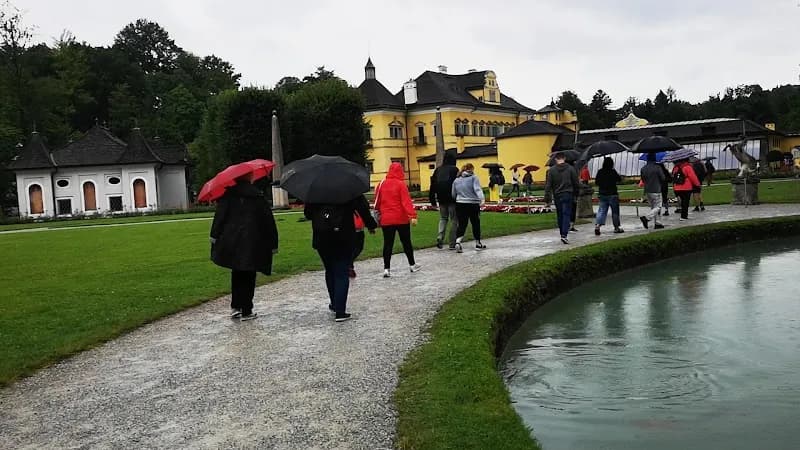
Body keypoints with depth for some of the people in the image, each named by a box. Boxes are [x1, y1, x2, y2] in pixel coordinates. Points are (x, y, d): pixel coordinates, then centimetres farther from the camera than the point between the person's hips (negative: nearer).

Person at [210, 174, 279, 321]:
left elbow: (220, 215, -6)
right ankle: (246, 312, 5)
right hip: (252, 243, -2)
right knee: (248, 277, 5)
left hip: (231, 242, 2)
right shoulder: (259, 196, 2)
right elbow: (269, 221, 2)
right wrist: (273, 243, 6)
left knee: (237, 275, 18)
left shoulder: (227, 195, 3)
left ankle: (235, 307, 15)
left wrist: (215, 235, -4)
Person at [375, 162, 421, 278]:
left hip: (386, 219, 3)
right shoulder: (401, 184, -9)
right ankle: (412, 265, 24)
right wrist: (412, 215, -20)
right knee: (406, 242, 12)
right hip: (401, 219, -2)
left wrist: (378, 213, 23)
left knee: (388, 244, 4)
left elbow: (378, 201, 10)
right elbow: (406, 201, -17)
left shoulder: (382, 184, 3)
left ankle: (386, 268, -2)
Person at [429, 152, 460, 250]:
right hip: (452, 199, -4)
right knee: (454, 220, 4)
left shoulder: (438, 170, 9)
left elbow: (433, 186, 9)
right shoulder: (454, 169, -6)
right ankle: (452, 243, 3)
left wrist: (432, 200, 13)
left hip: (441, 199, 4)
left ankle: (440, 237, -5)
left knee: (443, 218, 18)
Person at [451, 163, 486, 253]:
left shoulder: (457, 180, 10)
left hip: (460, 204, 3)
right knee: (476, 224, 12)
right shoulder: (474, 178, -3)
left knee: (462, 224, 3)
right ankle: (478, 244, 23)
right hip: (473, 204, -3)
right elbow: (477, 189, -17)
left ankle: (457, 241, -19)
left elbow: (453, 194, 14)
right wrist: (481, 198, -25)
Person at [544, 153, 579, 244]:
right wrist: (576, 194, 15)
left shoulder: (551, 170, -1)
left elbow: (548, 185, -4)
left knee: (560, 216, 12)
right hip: (568, 195, -1)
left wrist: (547, 199, -3)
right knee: (566, 215, -2)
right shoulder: (570, 169, 0)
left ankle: (562, 234, 19)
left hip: (557, 196, 1)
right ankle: (564, 235, -15)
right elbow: (576, 183, 3)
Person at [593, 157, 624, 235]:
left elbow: (596, 182, 5)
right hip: (612, 194, -4)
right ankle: (616, 228, 17)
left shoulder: (600, 172, -1)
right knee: (615, 211, 9)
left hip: (602, 194, 4)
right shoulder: (613, 172, -12)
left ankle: (597, 225, -15)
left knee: (602, 210, 4)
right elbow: (619, 180, -3)